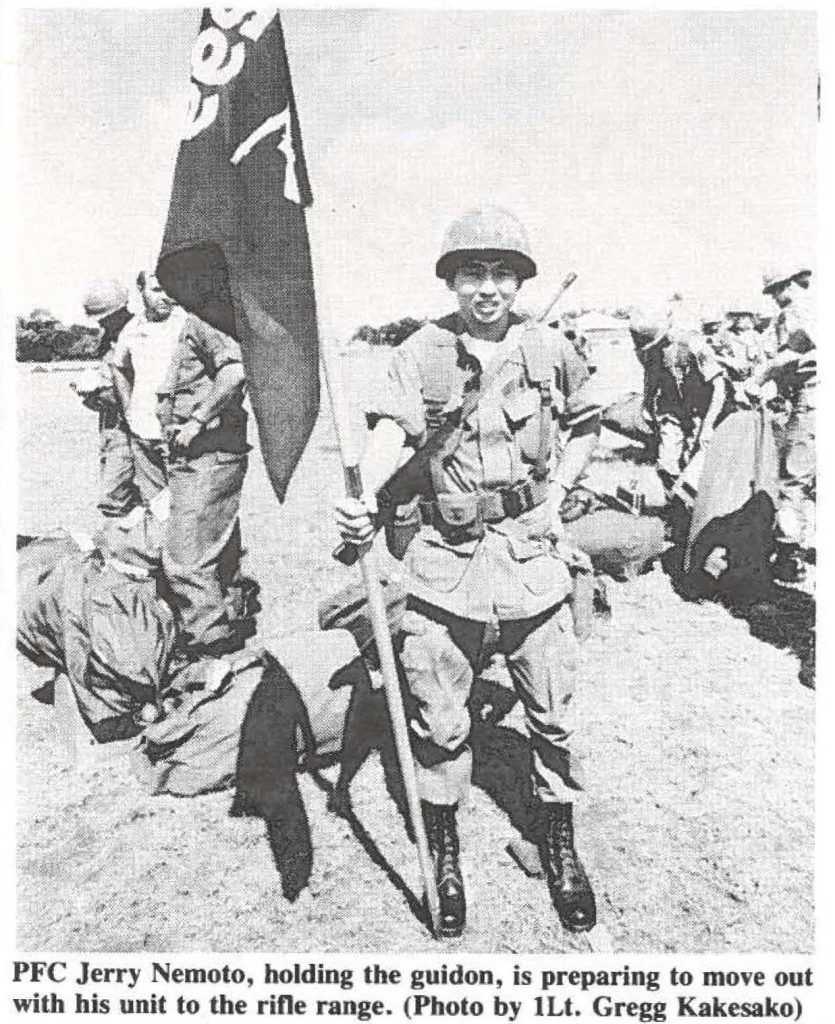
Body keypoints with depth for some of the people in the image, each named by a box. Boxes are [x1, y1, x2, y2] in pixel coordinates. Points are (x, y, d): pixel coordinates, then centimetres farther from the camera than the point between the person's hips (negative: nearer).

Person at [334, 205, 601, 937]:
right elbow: (391, 430, -17)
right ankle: (444, 856, 31)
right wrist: (364, 498, -36)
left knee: (553, 715, 10)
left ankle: (560, 848, 35)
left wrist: (560, 488, 4)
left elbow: (587, 427, 19)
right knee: (439, 722, 8)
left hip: (532, 554, 2)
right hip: (445, 558, -1)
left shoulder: (552, 351, 5)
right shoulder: (421, 354, -2)